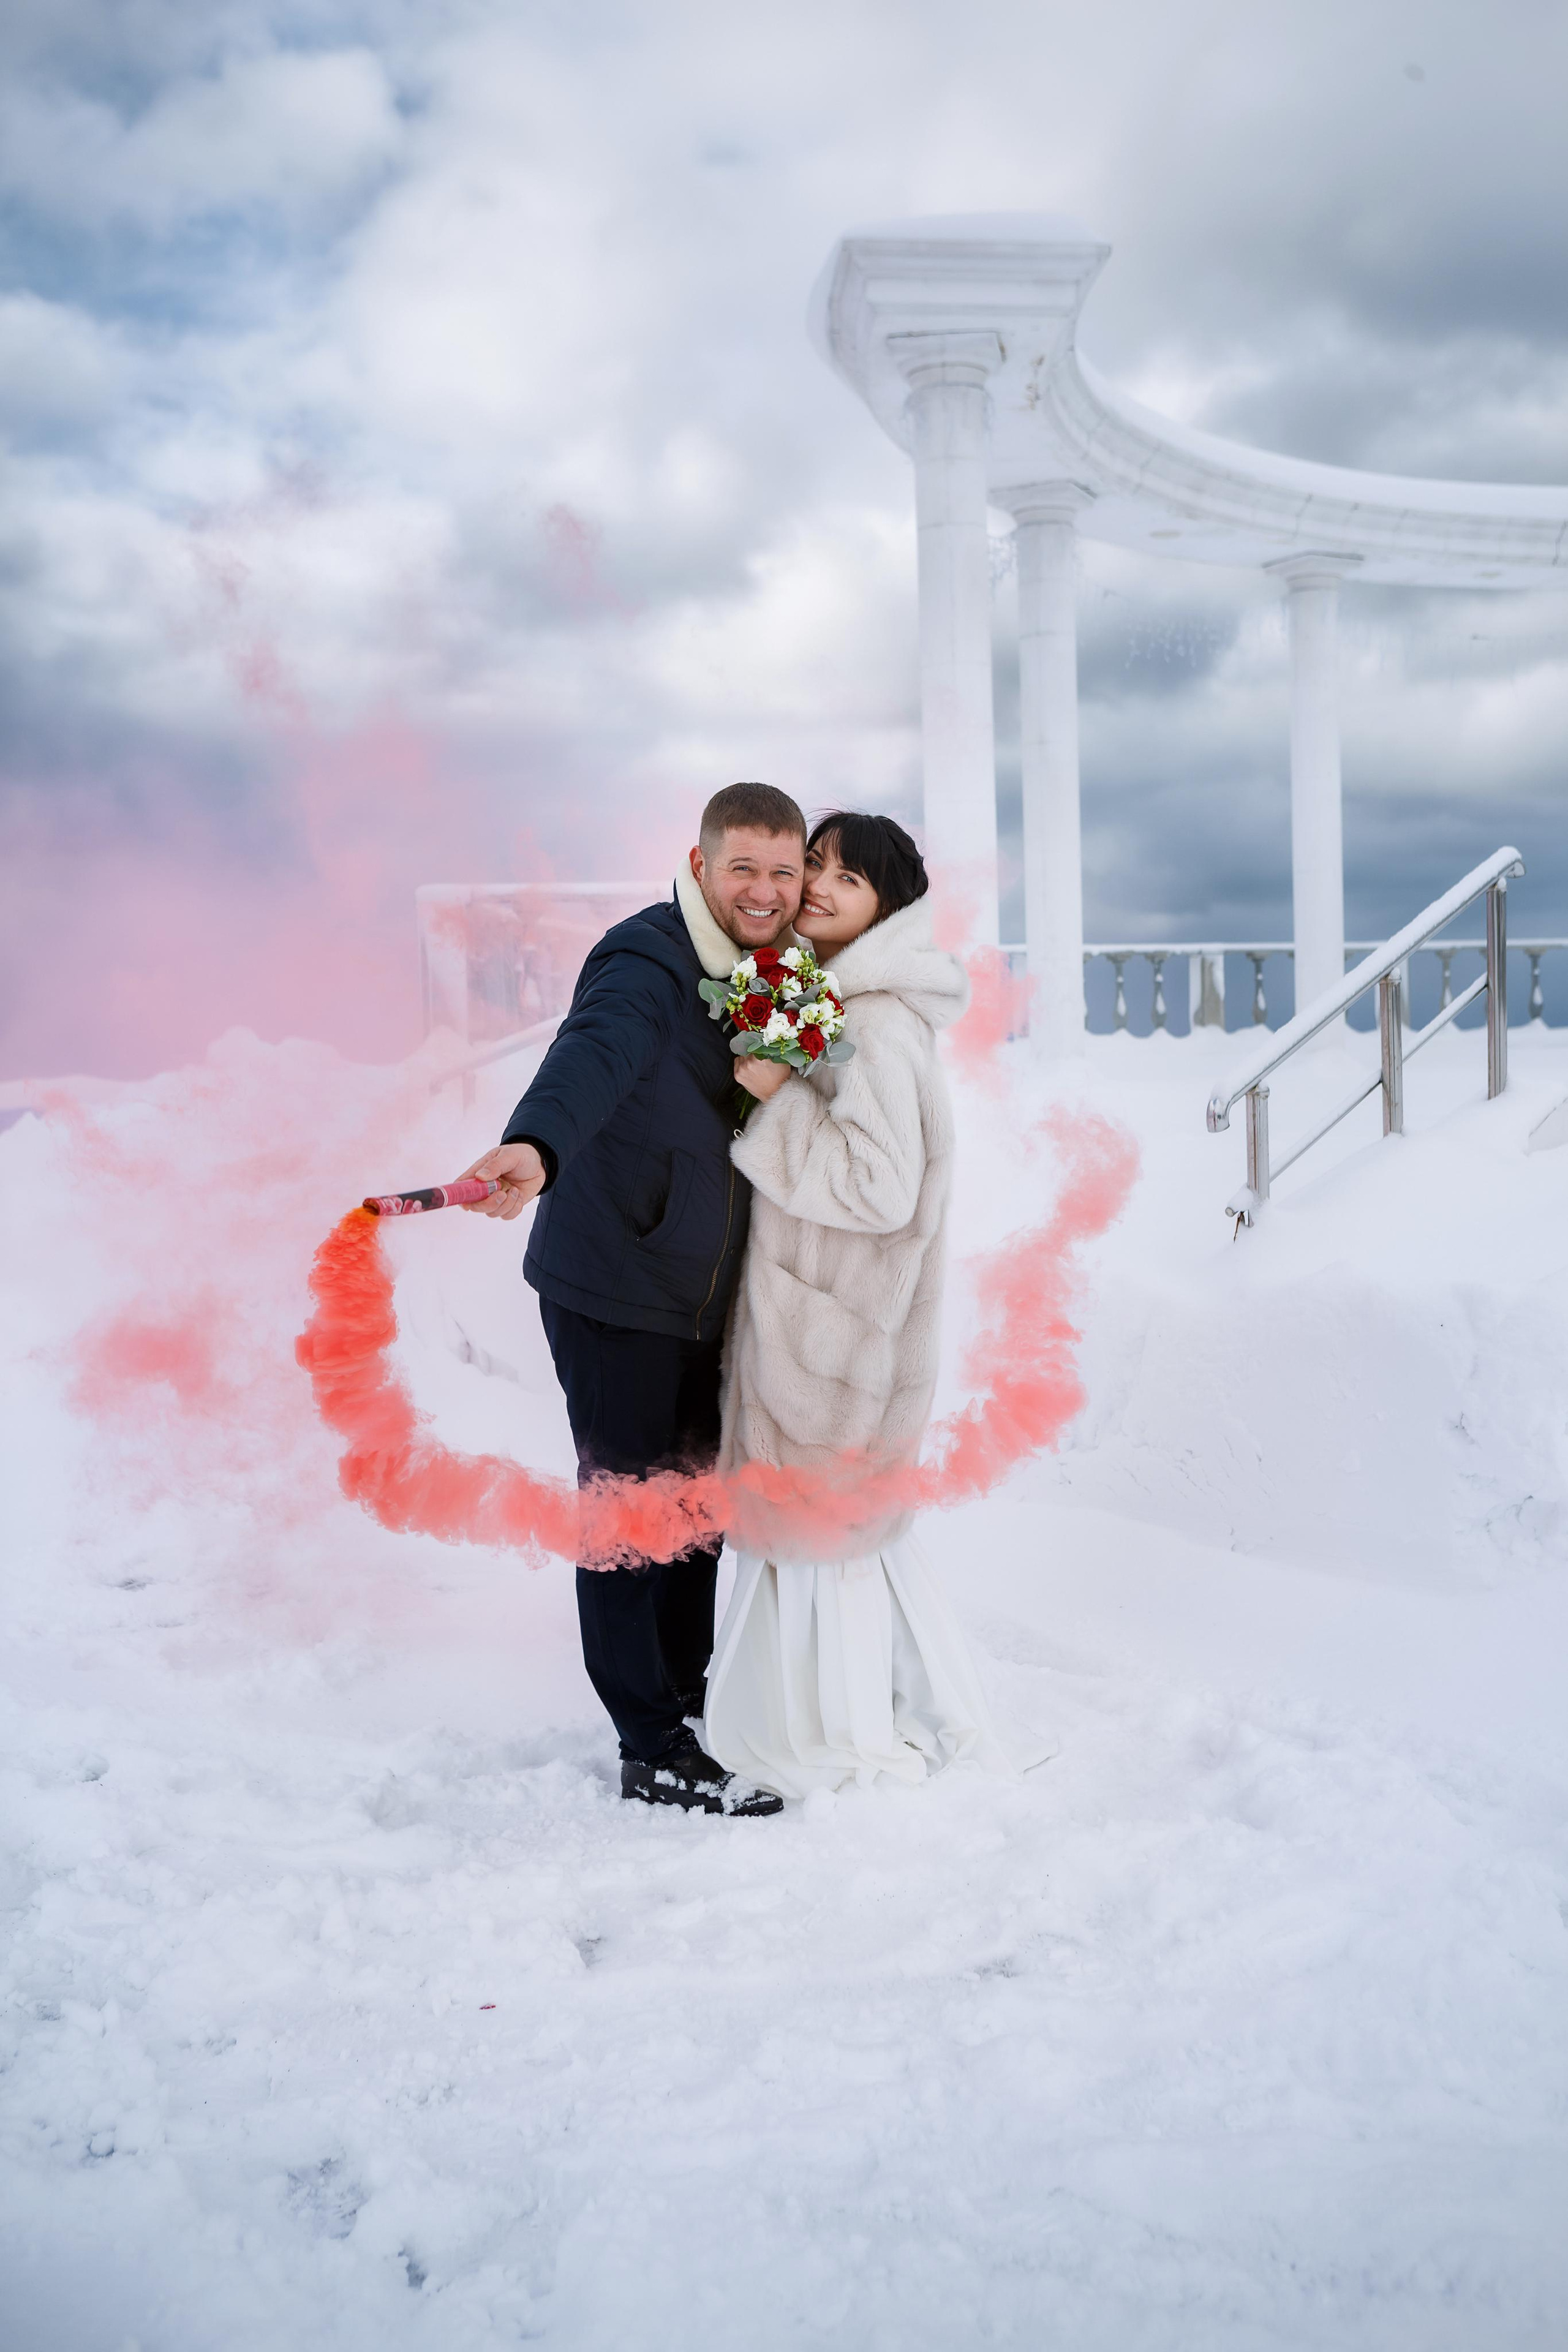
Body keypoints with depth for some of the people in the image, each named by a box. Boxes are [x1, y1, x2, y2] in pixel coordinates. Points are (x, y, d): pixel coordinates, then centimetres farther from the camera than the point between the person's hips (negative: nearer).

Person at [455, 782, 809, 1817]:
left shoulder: (774, 972, 6)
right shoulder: (647, 962, -20)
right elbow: (593, 1054, -43)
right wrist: (535, 1147, -59)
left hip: (704, 1295, 8)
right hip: (614, 1291, -8)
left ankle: (685, 1696, 37)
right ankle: (656, 1752, 13)